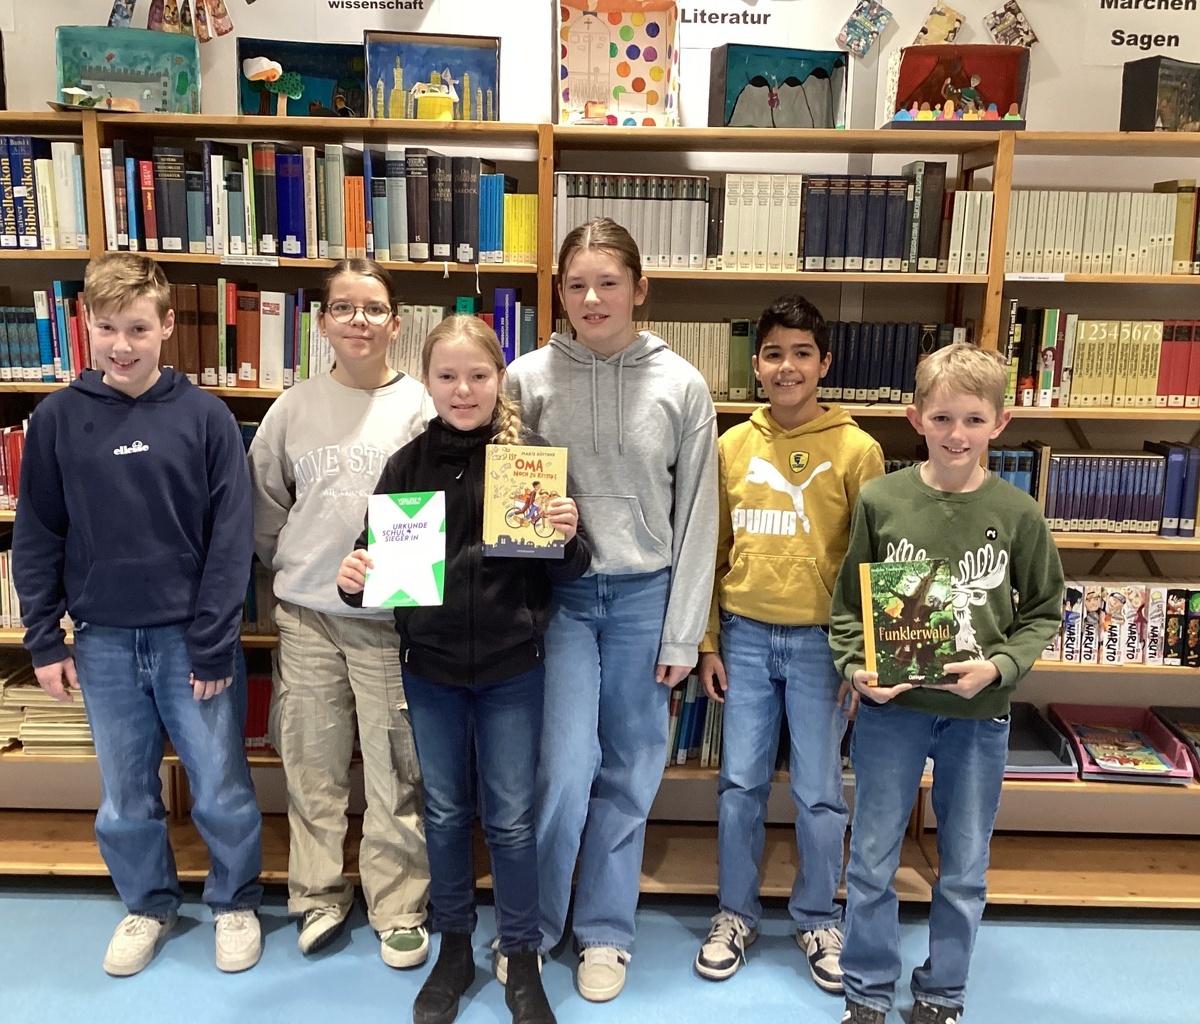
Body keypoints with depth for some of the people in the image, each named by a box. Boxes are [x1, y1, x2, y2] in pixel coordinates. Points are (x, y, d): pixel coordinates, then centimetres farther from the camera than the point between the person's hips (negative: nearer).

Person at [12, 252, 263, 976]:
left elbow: (230, 537, -7)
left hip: (192, 639, -2)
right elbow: (38, 536, 5)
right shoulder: (58, 419, 0)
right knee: (126, 798, 15)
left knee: (222, 792, 8)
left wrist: (214, 644, -9)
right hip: (103, 643, 2)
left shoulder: (204, 416, -7)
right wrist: (45, 639, 2)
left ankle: (236, 903, 31)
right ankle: (149, 905, 38)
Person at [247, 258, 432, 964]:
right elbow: (265, 504, 14)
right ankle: (319, 895, 31)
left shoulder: (422, 407, -3)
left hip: (392, 615, -2)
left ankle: (399, 909, 22)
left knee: (397, 770, 4)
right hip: (306, 615, 3)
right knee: (312, 762, 12)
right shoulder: (295, 408, 4)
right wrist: (292, 570, 9)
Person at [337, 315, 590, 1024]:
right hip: (431, 668, 2)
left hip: (513, 668, -2)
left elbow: (566, 572, -4)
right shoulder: (409, 464, -2)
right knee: (445, 814, 17)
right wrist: (355, 578, -17)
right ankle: (454, 948, 38)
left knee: (511, 818, 10)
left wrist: (568, 538, -24)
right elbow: (378, 561, 3)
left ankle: (523, 960, 30)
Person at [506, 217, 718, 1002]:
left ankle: (605, 931, 30)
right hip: (558, 595, -1)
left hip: (643, 597, 1)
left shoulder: (682, 385, -1)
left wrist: (682, 633, -1)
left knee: (627, 775, 10)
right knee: (565, 772, -5)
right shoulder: (529, 378, -1)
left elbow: (697, 515, 1)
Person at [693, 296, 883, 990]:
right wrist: (708, 643, 6)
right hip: (745, 637, 2)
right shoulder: (732, 446, 4)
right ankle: (736, 916, 28)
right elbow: (713, 551, 8)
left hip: (820, 640, -2)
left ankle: (819, 920, 30)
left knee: (820, 792, 9)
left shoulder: (857, 450, -4)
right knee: (741, 783, 10)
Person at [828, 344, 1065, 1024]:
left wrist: (999, 667, -12)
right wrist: (856, 669, -13)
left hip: (980, 714, 1)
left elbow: (1043, 611, 3)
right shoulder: (880, 500, -7)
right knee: (872, 863, 11)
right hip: (891, 707, 0)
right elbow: (848, 604, 1)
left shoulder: (1019, 513, -5)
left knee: (965, 871, 15)